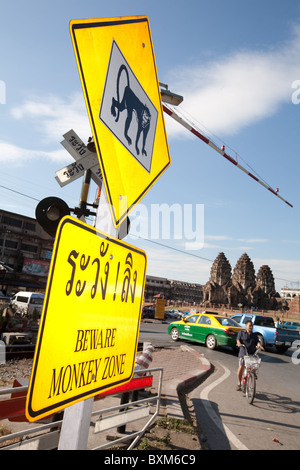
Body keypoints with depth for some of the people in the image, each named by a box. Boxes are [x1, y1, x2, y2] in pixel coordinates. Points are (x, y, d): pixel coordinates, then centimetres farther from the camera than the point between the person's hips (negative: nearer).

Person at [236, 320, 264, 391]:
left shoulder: (254, 335, 17)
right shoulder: (241, 333, 10)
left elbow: (257, 342, 2)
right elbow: (238, 339, -3)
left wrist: (260, 346, -20)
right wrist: (239, 344, -26)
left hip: (252, 353, 3)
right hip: (243, 353, -3)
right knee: (241, 367, -13)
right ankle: (239, 383, 0)